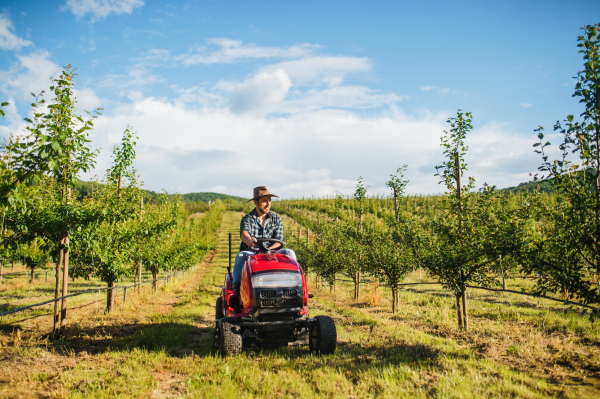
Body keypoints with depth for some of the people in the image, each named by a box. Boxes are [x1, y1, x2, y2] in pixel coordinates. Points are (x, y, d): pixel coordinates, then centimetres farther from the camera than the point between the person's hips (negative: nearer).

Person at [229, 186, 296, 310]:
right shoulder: (247, 219, 3)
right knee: (241, 256, -33)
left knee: (289, 252, -25)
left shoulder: (276, 219, 9)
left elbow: (279, 241, -1)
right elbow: (244, 232, -20)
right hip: (250, 253, -1)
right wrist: (248, 239, -47)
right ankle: (236, 293, -41)